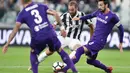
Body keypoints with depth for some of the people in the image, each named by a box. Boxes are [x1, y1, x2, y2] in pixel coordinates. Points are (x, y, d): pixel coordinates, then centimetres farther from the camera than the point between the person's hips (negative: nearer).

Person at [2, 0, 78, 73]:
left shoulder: (22, 14, 11)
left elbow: (15, 30, 8)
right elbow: (55, 14, 7)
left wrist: (7, 44, 11)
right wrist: (62, 27, 12)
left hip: (38, 37, -2)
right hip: (50, 34, 2)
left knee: (33, 54, 27)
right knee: (61, 51, 21)